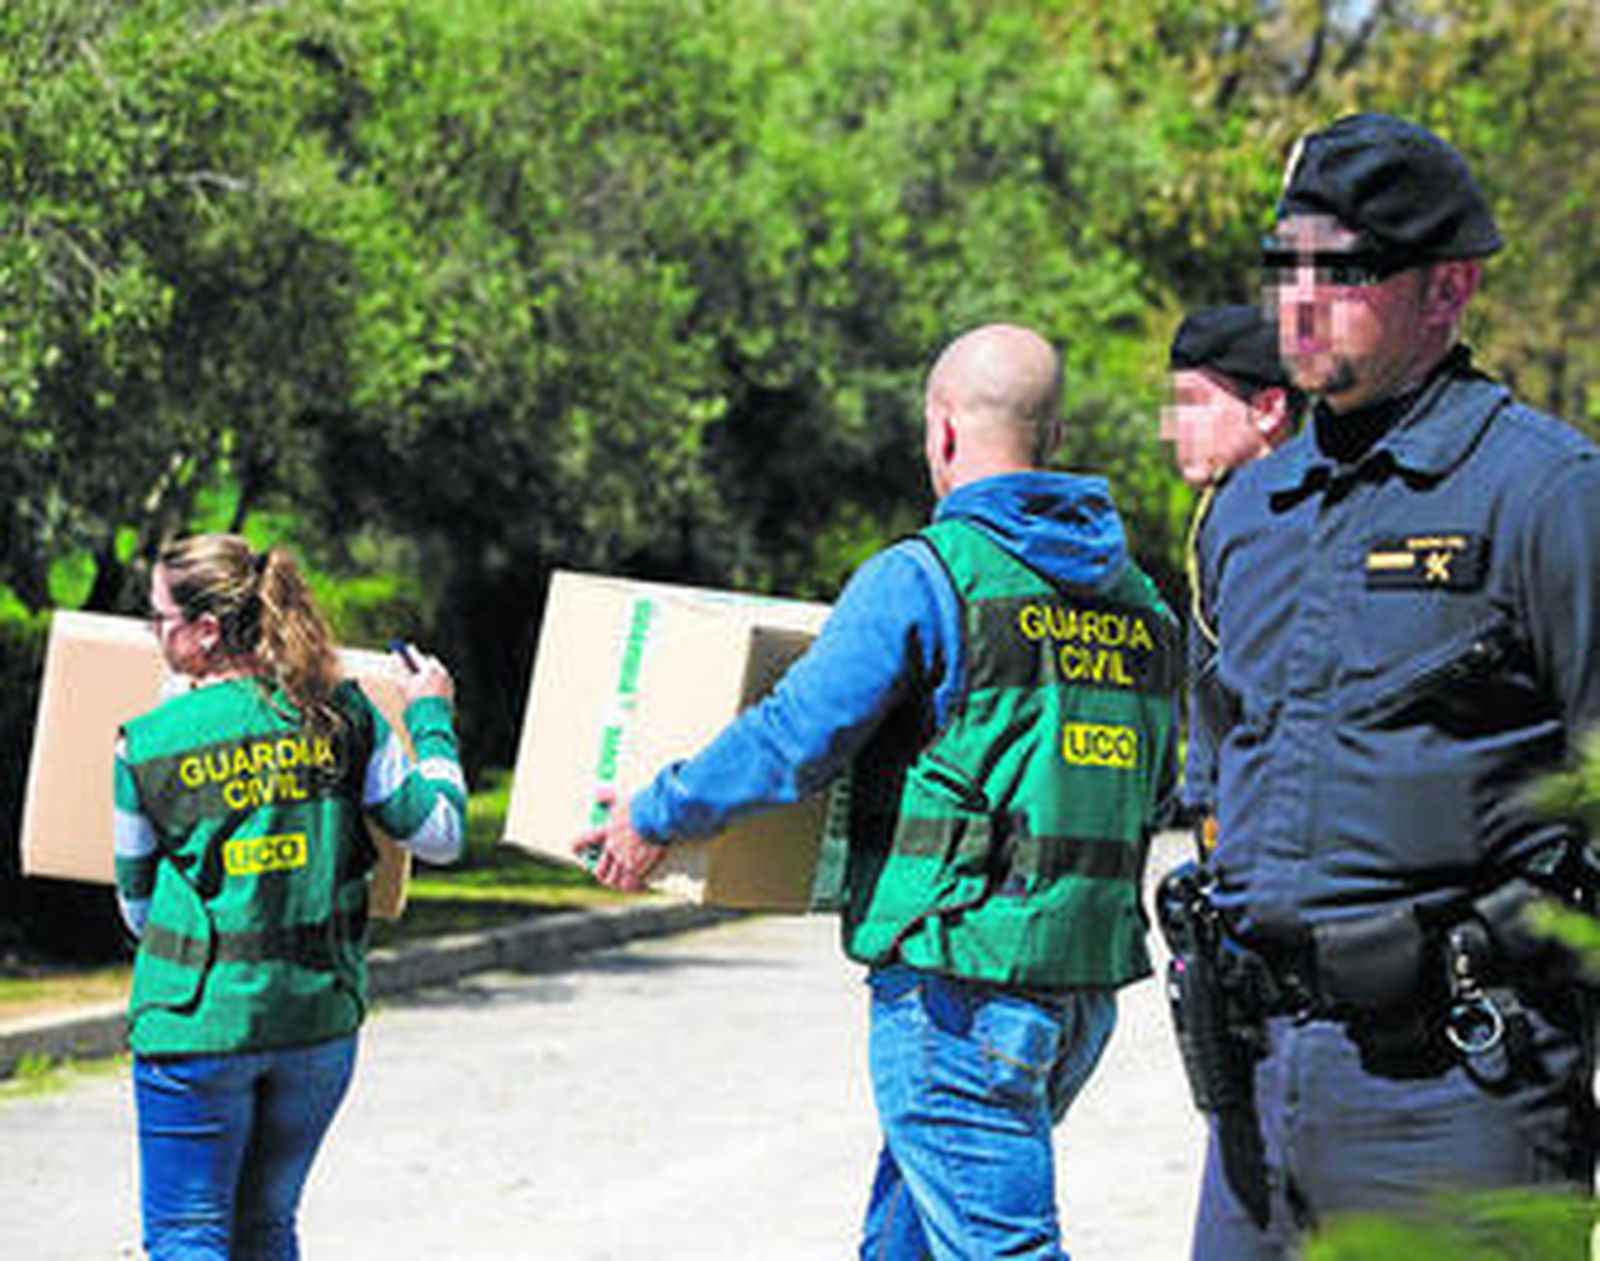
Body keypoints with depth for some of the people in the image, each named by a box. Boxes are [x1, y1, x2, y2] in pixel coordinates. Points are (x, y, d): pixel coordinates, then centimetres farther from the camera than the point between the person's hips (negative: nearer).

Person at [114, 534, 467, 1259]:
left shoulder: (150, 744, -8)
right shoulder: (340, 714, -3)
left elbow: (137, 904, 3)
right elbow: (439, 834, 2)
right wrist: (431, 720, 16)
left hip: (198, 1021, -4)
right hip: (321, 1015, 4)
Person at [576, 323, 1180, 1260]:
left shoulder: (924, 578, -10)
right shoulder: (1139, 602, 11)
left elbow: (793, 742, -12)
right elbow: (1152, 791, 20)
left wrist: (655, 818, 3)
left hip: (963, 980, -7)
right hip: (1090, 984, 8)